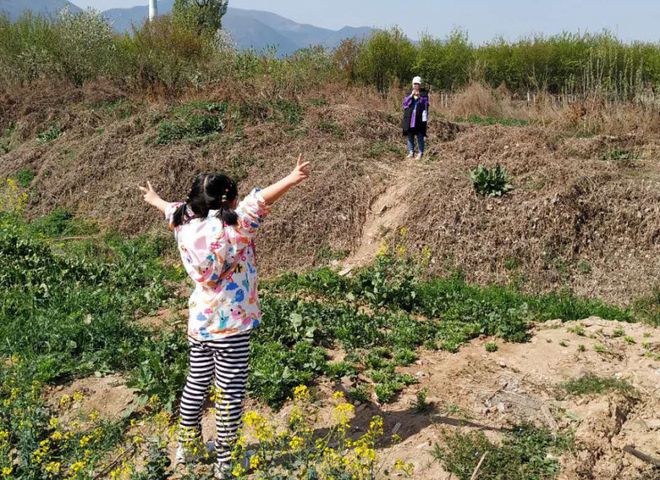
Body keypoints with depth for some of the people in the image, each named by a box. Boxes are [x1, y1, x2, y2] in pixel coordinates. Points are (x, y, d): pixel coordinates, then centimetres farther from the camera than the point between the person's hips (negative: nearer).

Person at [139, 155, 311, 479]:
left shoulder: (187, 225, 3)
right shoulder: (232, 227, -16)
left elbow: (173, 209, 24)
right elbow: (259, 201, -28)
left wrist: (154, 200, 44)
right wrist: (291, 180, -36)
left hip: (199, 322, 7)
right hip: (231, 324, -7)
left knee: (196, 384, 20)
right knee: (230, 392, 2)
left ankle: (185, 447, 33)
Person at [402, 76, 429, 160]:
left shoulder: (424, 94, 3)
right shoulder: (409, 93, 12)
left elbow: (426, 105, 0)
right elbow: (405, 103, 2)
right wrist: (411, 96, -9)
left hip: (419, 119, -4)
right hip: (409, 118, 4)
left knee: (420, 136, -4)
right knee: (410, 136, 7)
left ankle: (420, 153, 3)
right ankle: (411, 152, 16)